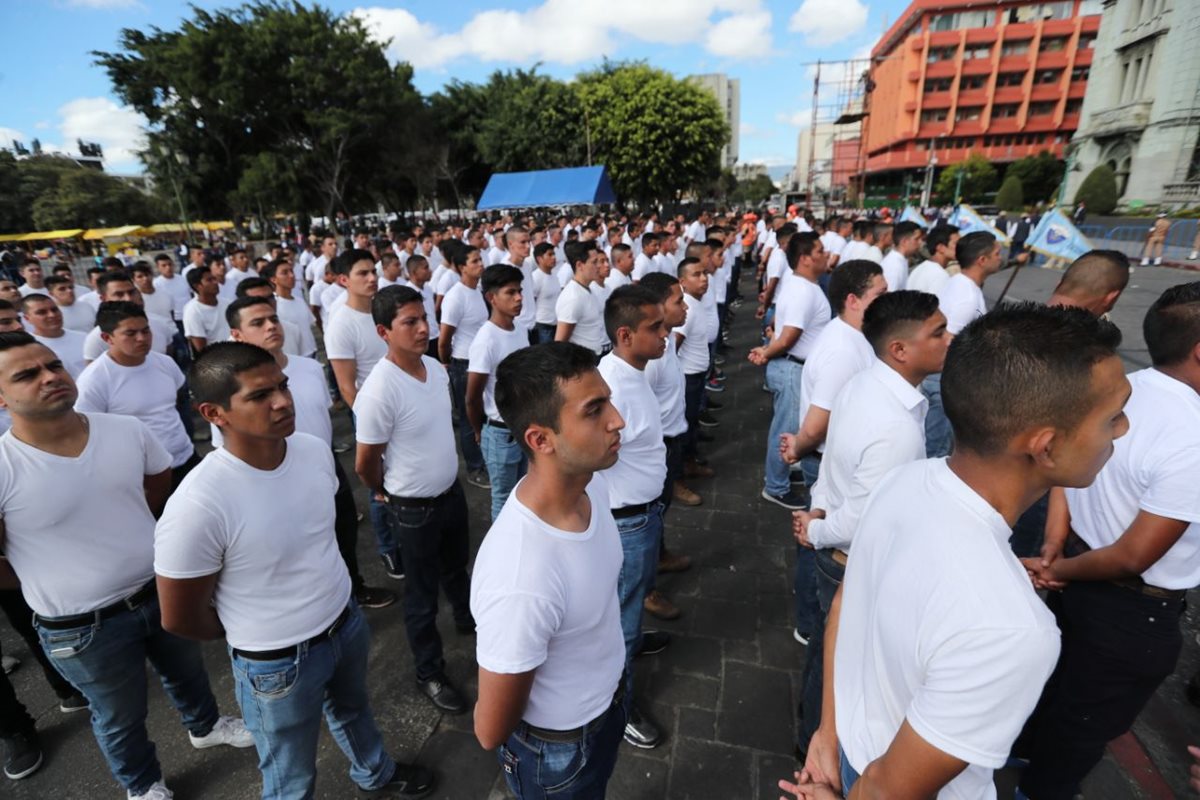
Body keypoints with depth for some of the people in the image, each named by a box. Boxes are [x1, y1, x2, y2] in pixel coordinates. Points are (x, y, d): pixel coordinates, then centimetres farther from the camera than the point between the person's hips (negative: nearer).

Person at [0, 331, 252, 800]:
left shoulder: (127, 430, -12)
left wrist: (116, 526, 8)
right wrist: (43, 580, -5)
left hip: (161, 591, 4)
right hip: (81, 626, -3)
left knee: (187, 672, 30)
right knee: (120, 720, 23)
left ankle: (205, 726, 60)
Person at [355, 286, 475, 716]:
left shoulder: (436, 367, -6)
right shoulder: (380, 390, -29)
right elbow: (365, 464, -17)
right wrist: (385, 494, 1)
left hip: (452, 490, 7)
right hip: (415, 508, -6)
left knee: (456, 567, 30)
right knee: (423, 592, 14)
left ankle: (467, 620, 58)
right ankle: (429, 673, 37)